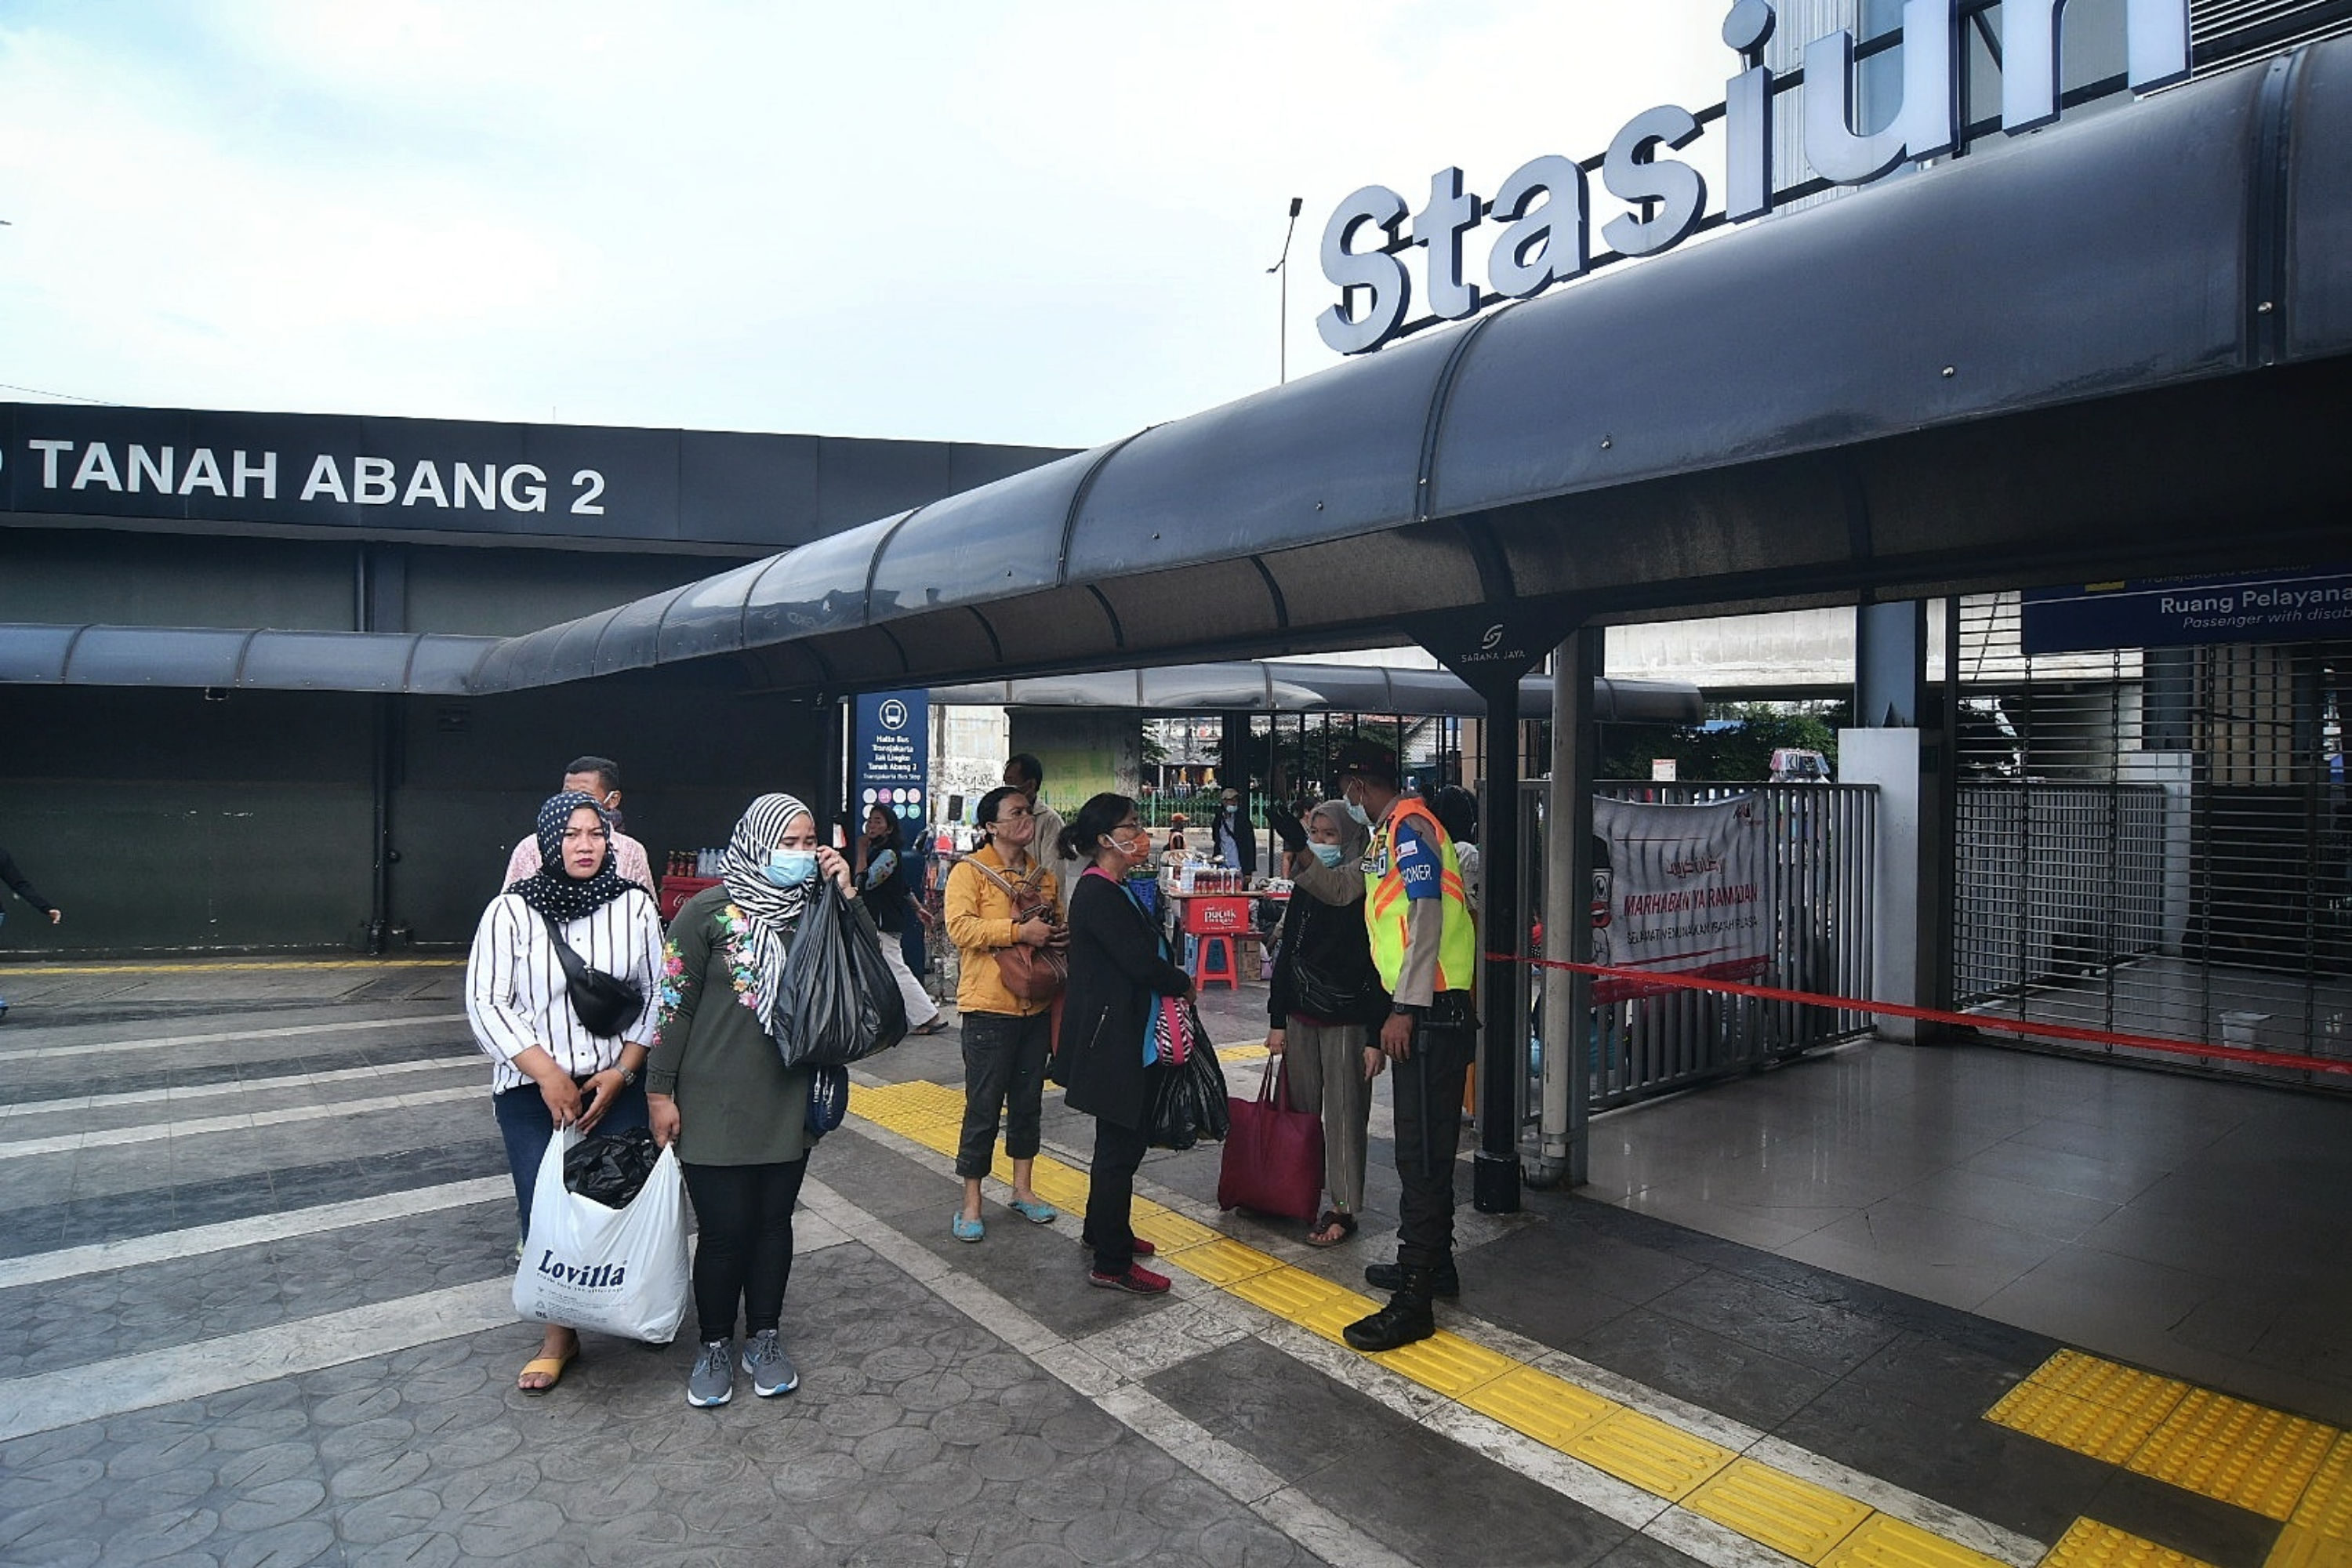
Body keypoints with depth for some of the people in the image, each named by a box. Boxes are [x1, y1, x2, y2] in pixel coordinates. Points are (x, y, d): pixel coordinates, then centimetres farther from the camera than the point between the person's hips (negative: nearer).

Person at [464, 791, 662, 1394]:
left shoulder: (635, 905, -3)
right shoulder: (511, 910, -5)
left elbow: (656, 995, 1)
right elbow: (486, 1001, -7)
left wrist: (621, 1072, -7)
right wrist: (547, 1073, -14)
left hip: (617, 1086, 0)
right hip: (532, 1091, 0)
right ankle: (558, 1334, 23)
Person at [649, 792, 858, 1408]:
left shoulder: (814, 911, 3)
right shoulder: (709, 911, -10)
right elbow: (675, 1003, -8)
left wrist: (847, 895, -12)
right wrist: (660, 1091, -7)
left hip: (789, 1103, 4)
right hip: (716, 1105, -4)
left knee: (774, 1224, 14)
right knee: (724, 1231, 4)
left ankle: (764, 1341, 32)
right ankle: (714, 1347, 27)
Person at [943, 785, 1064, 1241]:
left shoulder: (1042, 875, 12)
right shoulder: (970, 871, -8)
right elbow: (960, 927, -21)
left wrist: (1064, 933, 2)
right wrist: (1019, 931, -25)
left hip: (1036, 1004, 6)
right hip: (988, 1007, -6)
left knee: (1028, 1100, 16)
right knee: (984, 1106, 1)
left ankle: (1022, 1189, 30)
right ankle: (971, 1203, 15)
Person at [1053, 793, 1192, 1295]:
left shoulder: (1118, 890, 13)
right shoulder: (1097, 894, -19)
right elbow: (1141, 962, -22)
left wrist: (1170, 978, -5)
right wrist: (1184, 984, -6)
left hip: (1127, 1037, 10)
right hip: (1113, 1040, -10)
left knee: (1120, 1140, 21)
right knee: (1120, 1146, -2)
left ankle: (1104, 1230, 37)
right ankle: (1111, 1263, 9)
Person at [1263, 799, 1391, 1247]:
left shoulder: (1365, 893, -10)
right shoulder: (1303, 890, 9)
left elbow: (1379, 968, -13)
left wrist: (1377, 1037, -17)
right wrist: (1277, 1021, 10)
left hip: (1346, 1019, -6)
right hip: (1301, 1015, 6)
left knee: (1344, 1115, 0)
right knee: (1299, 1109, 10)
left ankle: (1343, 1209, 9)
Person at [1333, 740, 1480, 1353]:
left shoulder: (1409, 826, -13)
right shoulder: (1390, 832, 17)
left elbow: (1427, 919, -20)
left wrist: (1403, 1010, -21)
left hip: (1430, 1010, -10)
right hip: (1423, 1011, 10)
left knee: (1422, 1152, -6)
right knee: (1426, 1146, 18)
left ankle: (1413, 1301, -1)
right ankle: (1433, 1265, 32)